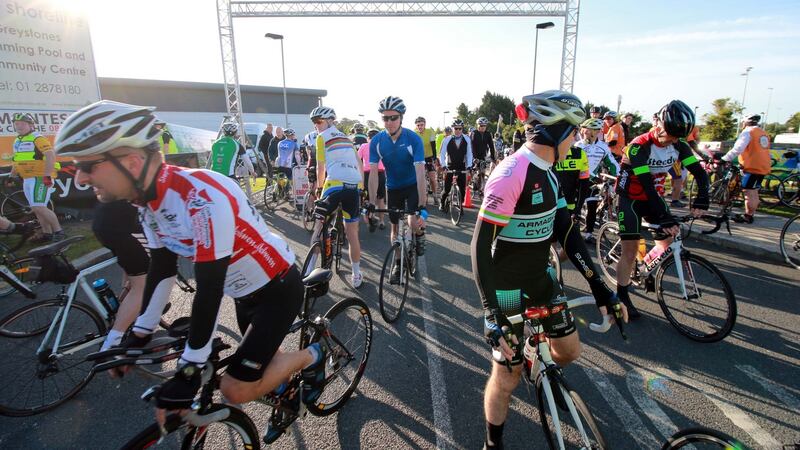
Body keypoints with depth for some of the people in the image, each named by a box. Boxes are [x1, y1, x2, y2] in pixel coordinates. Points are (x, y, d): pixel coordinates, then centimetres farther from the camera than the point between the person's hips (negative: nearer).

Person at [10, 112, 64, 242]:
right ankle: (47, 234, 15)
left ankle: (58, 231, -7)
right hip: (27, 179, 9)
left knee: (39, 207, -15)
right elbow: (17, 161, 26)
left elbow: (51, 155, -22)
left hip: (39, 178, -9)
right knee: (36, 208, 9)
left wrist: (47, 176, -26)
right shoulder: (17, 141, 17)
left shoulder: (37, 138, -10)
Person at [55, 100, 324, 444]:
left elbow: (210, 287, -31)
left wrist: (189, 369, -22)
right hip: (245, 289, 8)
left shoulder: (201, 197, -34)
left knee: (236, 390, -5)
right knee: (260, 357, 23)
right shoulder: (149, 200, -5)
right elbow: (162, 268, 7)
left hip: (278, 287, -8)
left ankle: (311, 356, 15)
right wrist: (139, 334, 12)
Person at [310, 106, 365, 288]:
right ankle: (356, 276, 16)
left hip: (335, 184, -5)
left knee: (319, 226, 9)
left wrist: (319, 187, 21)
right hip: (355, 185, 5)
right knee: (352, 232, 11)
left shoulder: (322, 137, 9)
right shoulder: (345, 136, 26)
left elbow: (321, 167, 7)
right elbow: (359, 161, 23)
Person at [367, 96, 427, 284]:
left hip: (413, 186, -3)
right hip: (393, 187, 3)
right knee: (395, 227, 9)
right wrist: (371, 204, -23)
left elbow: (420, 173, -29)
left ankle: (420, 234, 15)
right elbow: (373, 173, -16)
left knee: (413, 223, -21)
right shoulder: (376, 141, -16)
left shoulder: (413, 139, -24)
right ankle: (397, 263, 27)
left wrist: (422, 207, -35)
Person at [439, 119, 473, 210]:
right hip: (450, 167, -1)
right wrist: (444, 166, -18)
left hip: (462, 168, 1)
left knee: (462, 189, -2)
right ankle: (442, 203, 26)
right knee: (447, 189, -1)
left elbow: (469, 154, -1)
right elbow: (442, 154, -7)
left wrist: (469, 166, -10)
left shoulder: (467, 139, -4)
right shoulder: (447, 140, -8)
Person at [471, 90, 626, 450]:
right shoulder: (511, 174, -26)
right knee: (507, 377, 5)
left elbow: (565, 230, 6)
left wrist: (599, 285, 3)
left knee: (569, 350, 21)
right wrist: (492, 314, -29)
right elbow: (480, 246, -27)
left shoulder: (548, 175, 4)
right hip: (508, 291, -8)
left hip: (541, 281, 8)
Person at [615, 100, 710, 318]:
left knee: (669, 242, 2)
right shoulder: (639, 146, -26)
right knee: (630, 250, -8)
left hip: (652, 196, 6)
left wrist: (700, 201, -22)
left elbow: (700, 172, -7)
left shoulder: (678, 145, -8)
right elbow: (647, 185, -32)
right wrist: (665, 218, -36)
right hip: (630, 199, -6)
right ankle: (622, 297, 5)